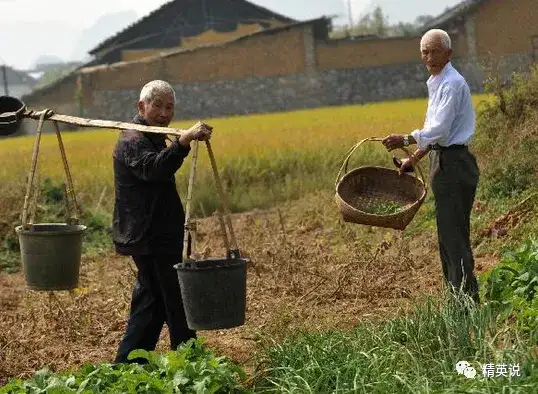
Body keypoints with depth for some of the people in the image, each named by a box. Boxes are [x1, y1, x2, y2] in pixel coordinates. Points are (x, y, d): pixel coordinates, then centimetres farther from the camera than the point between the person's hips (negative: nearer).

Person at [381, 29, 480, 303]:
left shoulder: (452, 84, -15)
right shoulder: (436, 83, 16)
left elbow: (439, 130, -22)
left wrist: (405, 141, -25)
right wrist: (413, 159, 23)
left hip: (454, 164, -10)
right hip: (443, 161, 10)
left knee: (454, 233, -8)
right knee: (448, 233, 14)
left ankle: (467, 298, -5)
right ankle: (456, 294, 21)